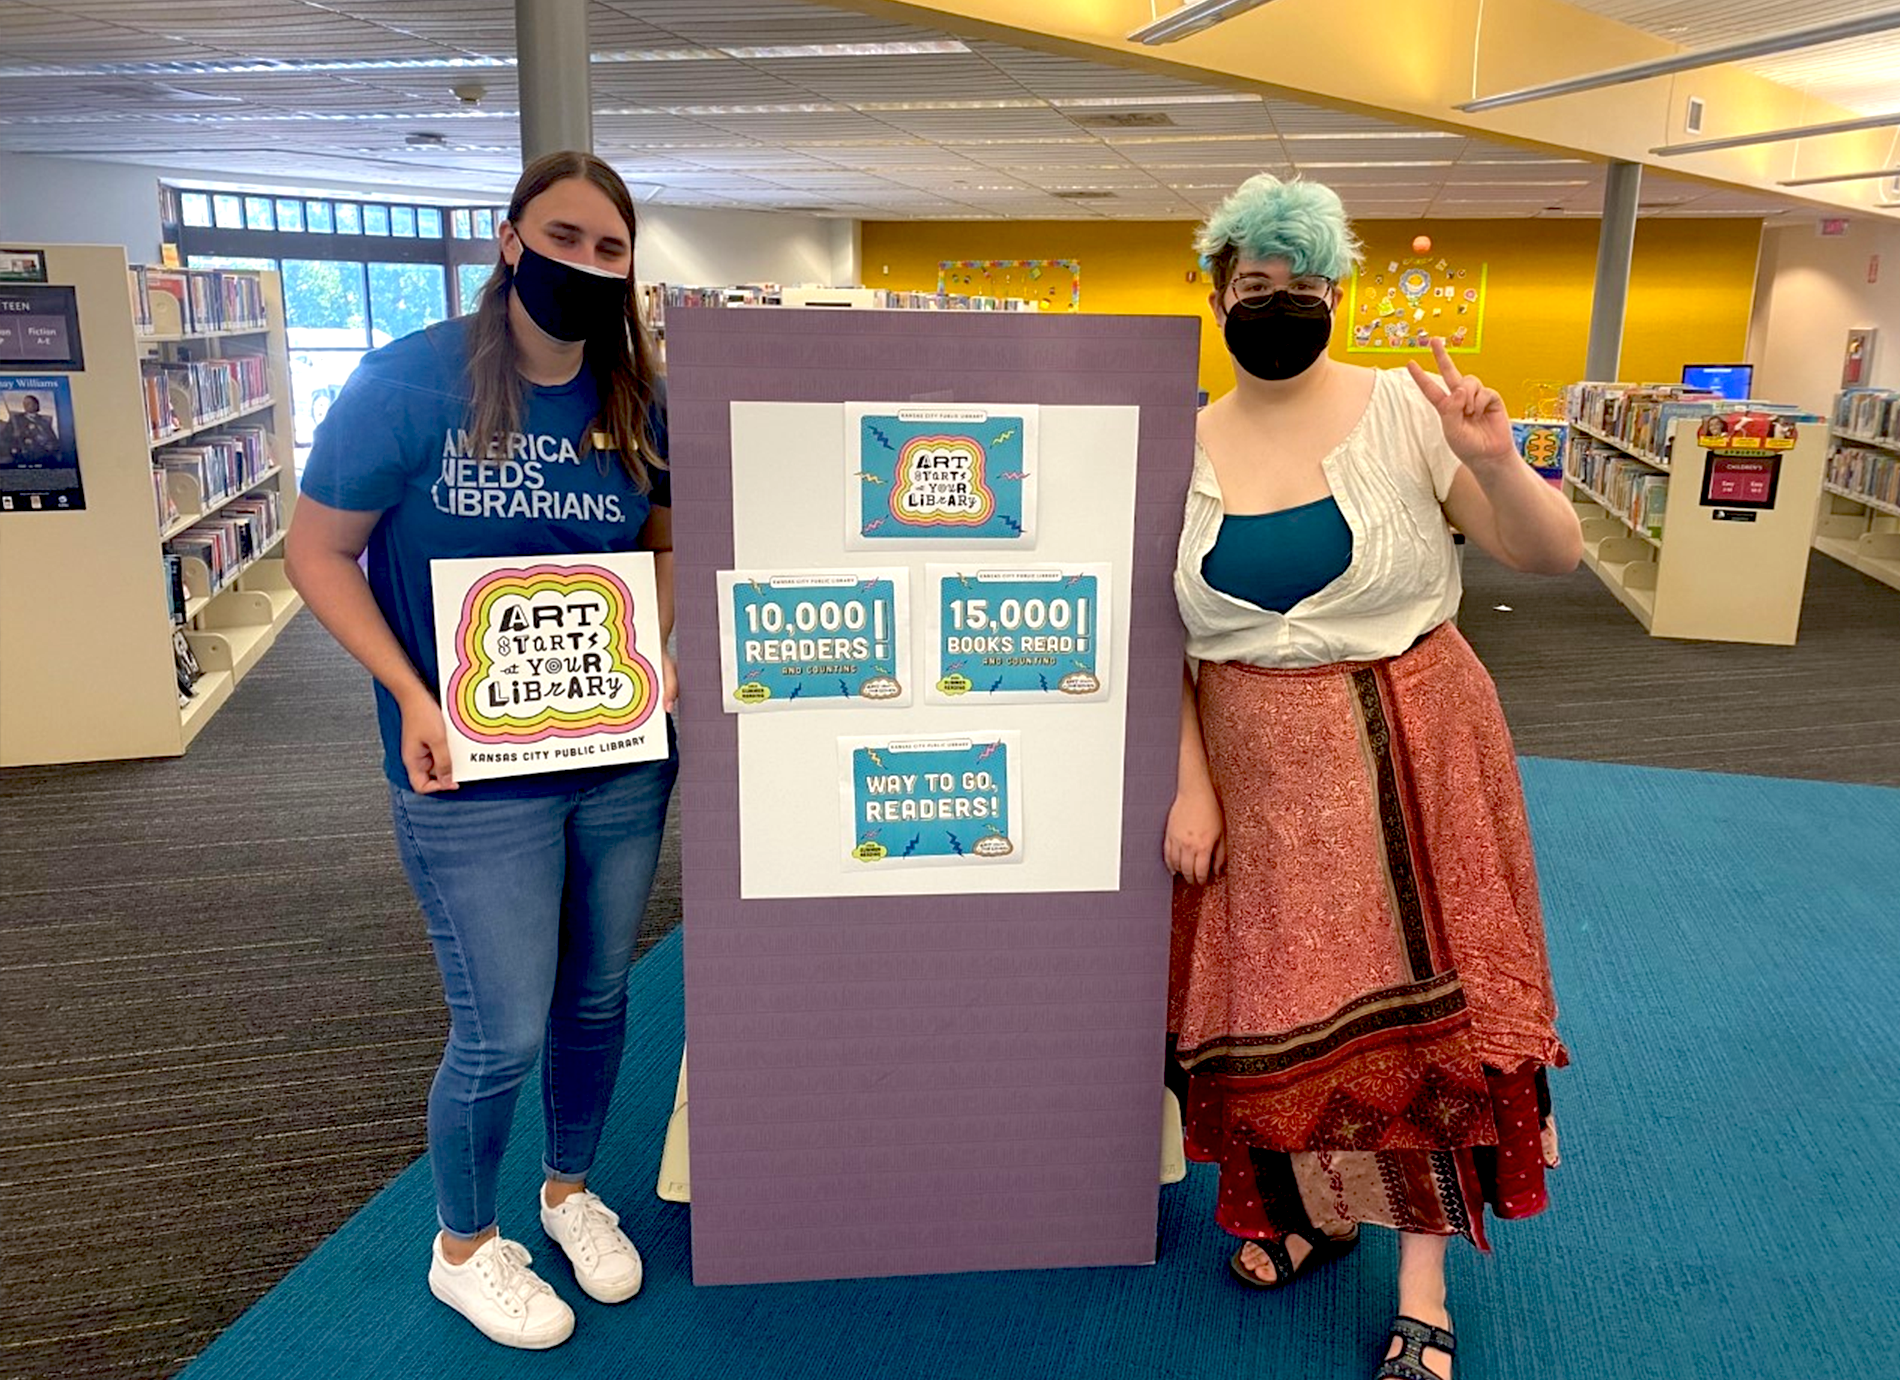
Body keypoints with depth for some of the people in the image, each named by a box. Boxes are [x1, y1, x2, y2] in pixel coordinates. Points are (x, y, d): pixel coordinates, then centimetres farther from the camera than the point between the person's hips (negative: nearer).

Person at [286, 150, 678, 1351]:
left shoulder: (637, 405, 0)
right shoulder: (410, 381, -12)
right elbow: (321, 553, -6)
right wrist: (413, 698, -16)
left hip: (622, 761, 4)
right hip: (474, 774, -4)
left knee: (597, 1000, 18)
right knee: (503, 1036, 3)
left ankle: (572, 1189, 45)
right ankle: (463, 1248, 32)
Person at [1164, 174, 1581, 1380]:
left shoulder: (1404, 409, -6)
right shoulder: (1188, 449, 1)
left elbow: (1554, 555, -8)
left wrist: (1493, 462, -26)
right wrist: (1189, 785, -4)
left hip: (1409, 754, -2)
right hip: (1260, 770, 3)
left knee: (1418, 999, 3)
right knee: (1283, 1000, 12)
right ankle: (1313, 1205, 39)